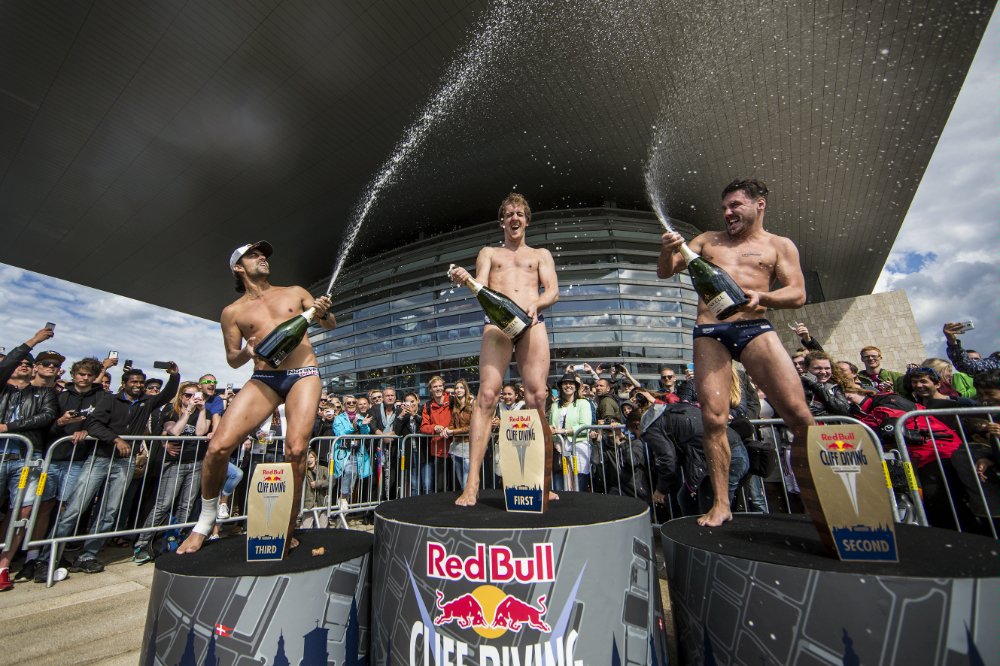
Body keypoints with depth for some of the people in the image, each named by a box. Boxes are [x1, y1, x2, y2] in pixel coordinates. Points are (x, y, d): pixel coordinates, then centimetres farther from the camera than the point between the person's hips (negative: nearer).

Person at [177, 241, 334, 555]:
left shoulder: (295, 292, 15)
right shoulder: (233, 312, 13)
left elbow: (330, 325, 16)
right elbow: (232, 359, 15)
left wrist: (324, 312, -7)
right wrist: (247, 352, -8)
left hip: (304, 374, -1)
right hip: (263, 378, 1)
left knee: (295, 450, -15)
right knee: (218, 447, -11)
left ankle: (288, 531, 4)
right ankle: (206, 520, 18)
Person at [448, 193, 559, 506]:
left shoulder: (541, 254, 27)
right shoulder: (488, 252, 26)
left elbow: (553, 291, 11)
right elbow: (481, 288, 8)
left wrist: (535, 303, -12)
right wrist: (466, 280, -17)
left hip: (533, 323, 1)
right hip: (496, 322, 0)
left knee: (537, 398, -11)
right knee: (487, 394, -16)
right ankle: (472, 484, -17)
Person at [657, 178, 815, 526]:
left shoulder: (779, 245, 16)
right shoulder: (708, 240, 22)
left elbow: (798, 294, 6)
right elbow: (666, 272, 15)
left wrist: (761, 296, -16)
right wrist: (668, 251, -8)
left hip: (755, 328, 0)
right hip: (709, 333, 1)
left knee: (798, 413, -11)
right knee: (714, 419, -8)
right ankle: (721, 504, 2)